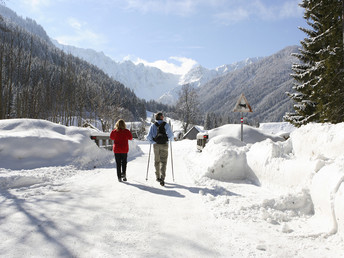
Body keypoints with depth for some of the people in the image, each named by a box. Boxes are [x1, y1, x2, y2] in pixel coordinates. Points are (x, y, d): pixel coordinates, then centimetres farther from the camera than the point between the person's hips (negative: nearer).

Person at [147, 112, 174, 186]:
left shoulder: (153, 126, 1)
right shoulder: (166, 125, -5)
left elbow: (149, 136, -8)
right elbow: (171, 135, -8)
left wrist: (151, 142, 10)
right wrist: (170, 139, 13)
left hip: (156, 145, 2)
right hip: (164, 145, -2)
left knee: (157, 161, 17)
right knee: (163, 162, -3)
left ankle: (158, 177, 25)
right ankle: (162, 178, -17)